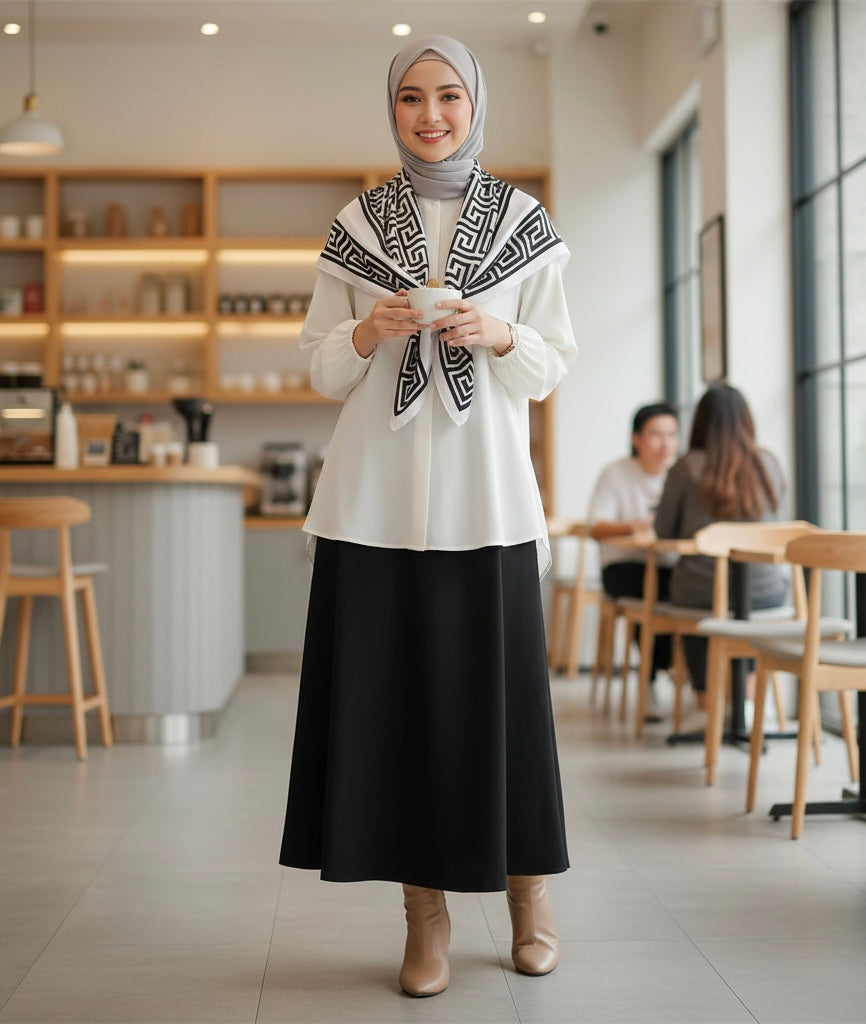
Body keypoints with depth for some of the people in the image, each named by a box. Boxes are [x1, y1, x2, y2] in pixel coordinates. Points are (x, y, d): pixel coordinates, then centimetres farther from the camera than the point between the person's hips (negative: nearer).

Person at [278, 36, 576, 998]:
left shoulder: (524, 224, 8)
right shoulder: (355, 227, 9)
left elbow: (551, 369, 8)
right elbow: (322, 371, 9)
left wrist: (498, 333, -11)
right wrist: (368, 333, -10)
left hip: (484, 491, -1)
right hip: (377, 493, 1)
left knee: (498, 686, 0)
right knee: (394, 691, 0)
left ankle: (528, 888, 21)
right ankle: (425, 913, 12)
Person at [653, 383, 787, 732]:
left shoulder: (688, 467, -10)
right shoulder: (768, 464, -1)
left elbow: (664, 530, 1)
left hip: (701, 593, -2)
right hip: (764, 593, 2)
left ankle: (705, 703, 30)